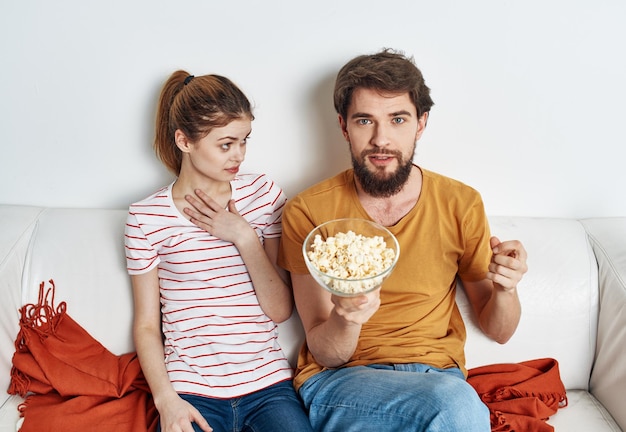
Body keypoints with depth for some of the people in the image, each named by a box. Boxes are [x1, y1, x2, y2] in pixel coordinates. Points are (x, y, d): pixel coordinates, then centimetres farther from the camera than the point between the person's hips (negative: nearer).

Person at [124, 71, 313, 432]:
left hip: (268, 385, 1)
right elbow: (147, 325, 3)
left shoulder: (264, 194, 3)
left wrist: (245, 238, -11)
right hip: (192, 393, -1)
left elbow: (281, 310, 0)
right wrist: (166, 399, -10)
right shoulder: (147, 217, -1)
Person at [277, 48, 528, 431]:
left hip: (438, 374, 4)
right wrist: (347, 318, -28)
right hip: (339, 379, -3)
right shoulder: (308, 213, -6)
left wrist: (505, 288, -15)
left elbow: (498, 331, 8)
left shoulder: (461, 205, 1)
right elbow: (326, 354, -5)